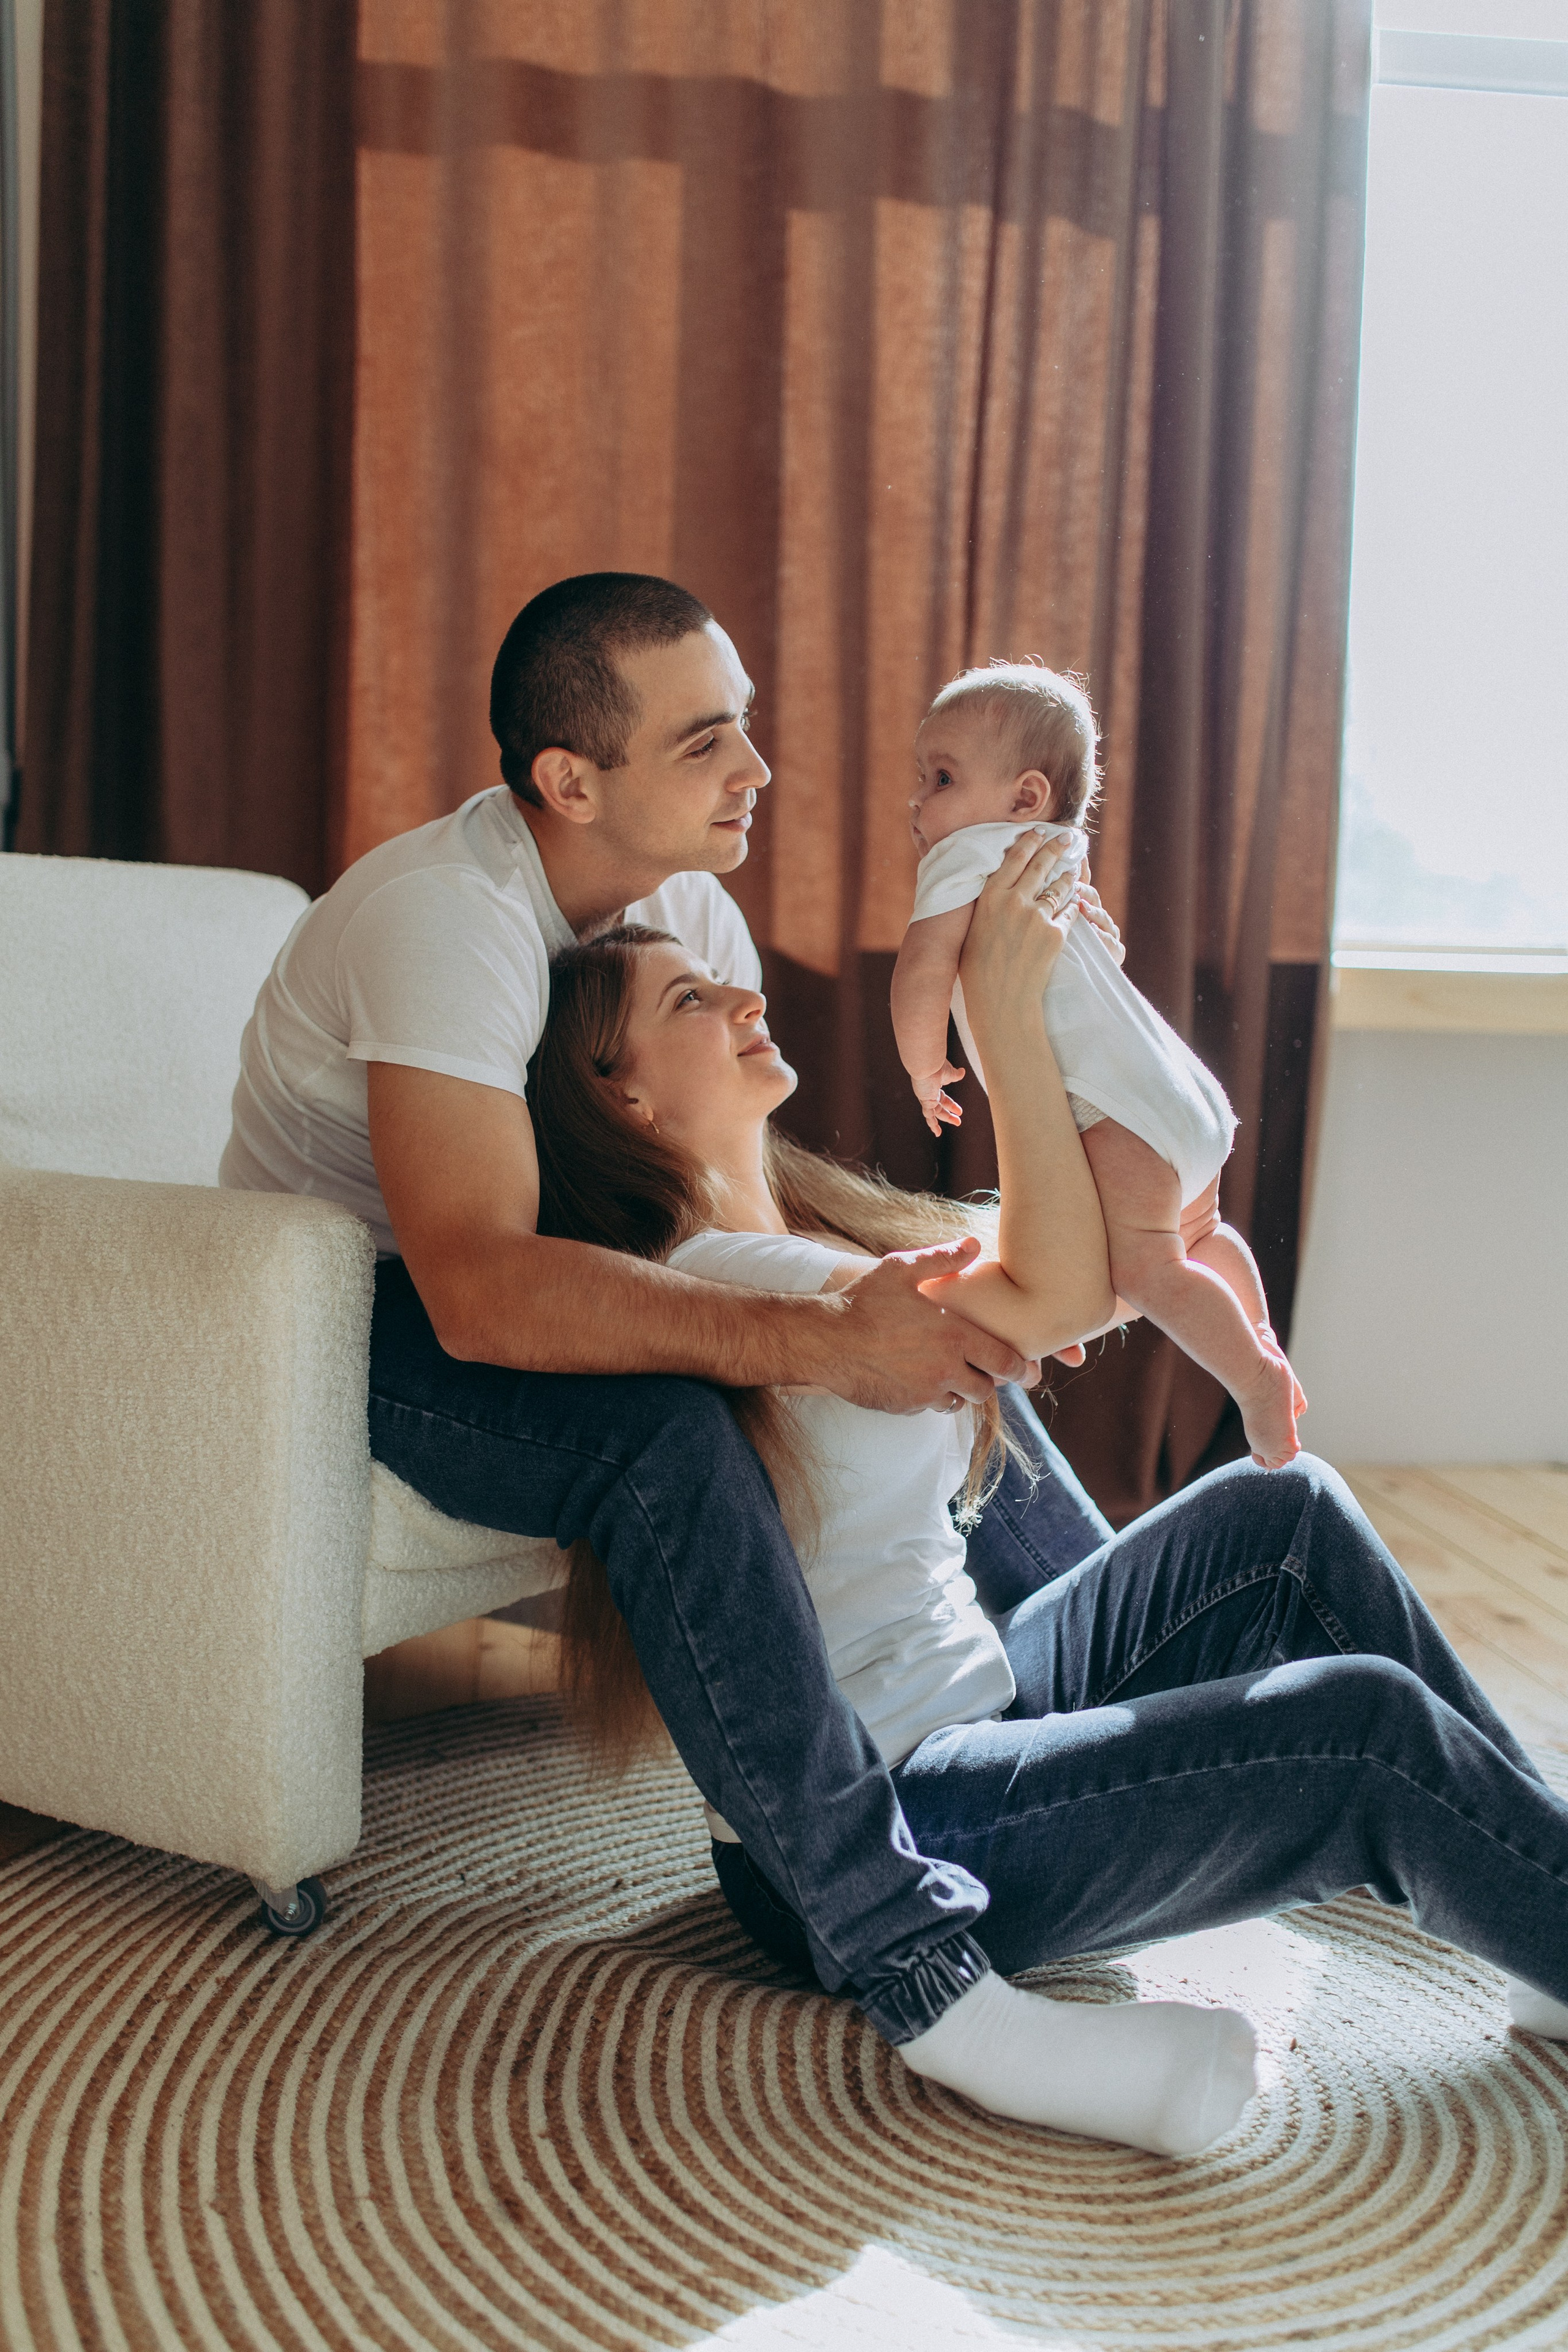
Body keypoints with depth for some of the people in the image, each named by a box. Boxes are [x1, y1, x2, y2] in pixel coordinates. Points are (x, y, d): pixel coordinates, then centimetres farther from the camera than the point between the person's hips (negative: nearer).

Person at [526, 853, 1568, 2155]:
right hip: (862, 1842, -10)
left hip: (967, 1691, 10)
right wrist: (1008, 1012, -19)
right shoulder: (707, 1278, -21)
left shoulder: (796, 1224, 11)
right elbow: (1055, 1291, -22)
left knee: (1287, 1515, 4)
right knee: (1368, 1725, -17)